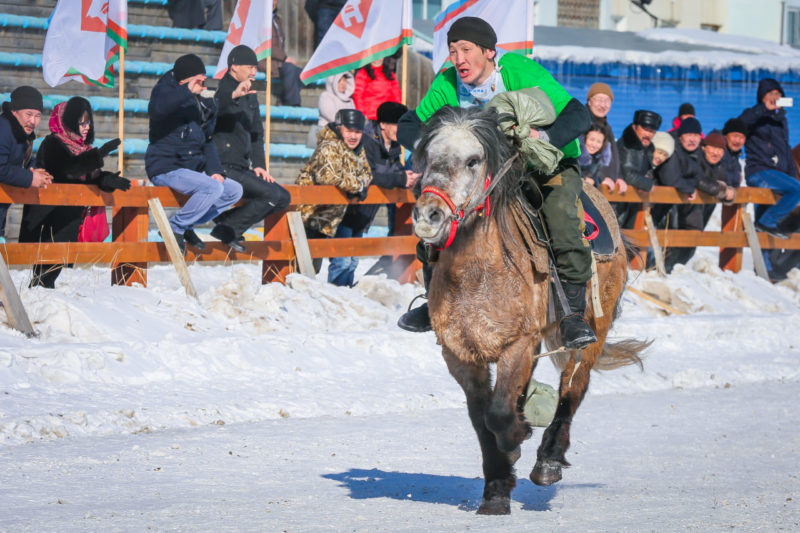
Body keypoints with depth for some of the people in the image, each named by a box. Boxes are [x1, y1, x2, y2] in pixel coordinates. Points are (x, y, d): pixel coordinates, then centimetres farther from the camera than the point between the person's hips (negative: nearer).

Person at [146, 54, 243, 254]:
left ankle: (187, 225, 6)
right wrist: (187, 91, -37)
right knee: (213, 188, -27)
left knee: (234, 190, 4)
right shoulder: (166, 92, -7)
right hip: (165, 168, -9)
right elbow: (156, 109, -33)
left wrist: (215, 169, 5)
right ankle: (175, 227, -12)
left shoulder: (203, 104, 16)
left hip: (193, 168, 9)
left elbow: (208, 140, 21)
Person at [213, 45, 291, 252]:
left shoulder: (250, 96, 18)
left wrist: (259, 165, 12)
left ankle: (228, 222, 5)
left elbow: (256, 133, 23)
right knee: (271, 194, -20)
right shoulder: (221, 91, -8)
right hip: (223, 168, -9)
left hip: (242, 169, 9)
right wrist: (233, 95, -46)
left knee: (283, 198, 5)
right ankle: (227, 229, -11)